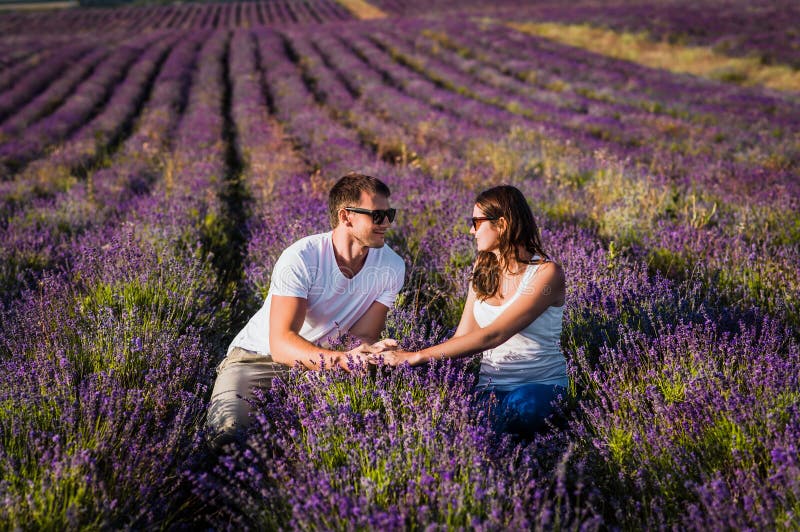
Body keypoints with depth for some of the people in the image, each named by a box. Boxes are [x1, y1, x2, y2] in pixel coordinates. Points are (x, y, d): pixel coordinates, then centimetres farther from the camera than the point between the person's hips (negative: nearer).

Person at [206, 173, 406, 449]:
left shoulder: (391, 267, -11)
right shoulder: (301, 258, -25)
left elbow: (364, 337, -9)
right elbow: (281, 344, -33)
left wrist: (364, 353, -35)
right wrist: (340, 359, -50)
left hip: (320, 362, 5)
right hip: (258, 358, -4)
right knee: (228, 434, -28)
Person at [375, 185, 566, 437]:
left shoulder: (546, 273, -11)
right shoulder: (482, 269, 11)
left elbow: (492, 336, -22)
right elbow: (462, 337, 5)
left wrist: (418, 357, -25)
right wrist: (403, 353, -11)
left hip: (541, 386, -3)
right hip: (490, 387, 3)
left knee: (522, 406, -40)